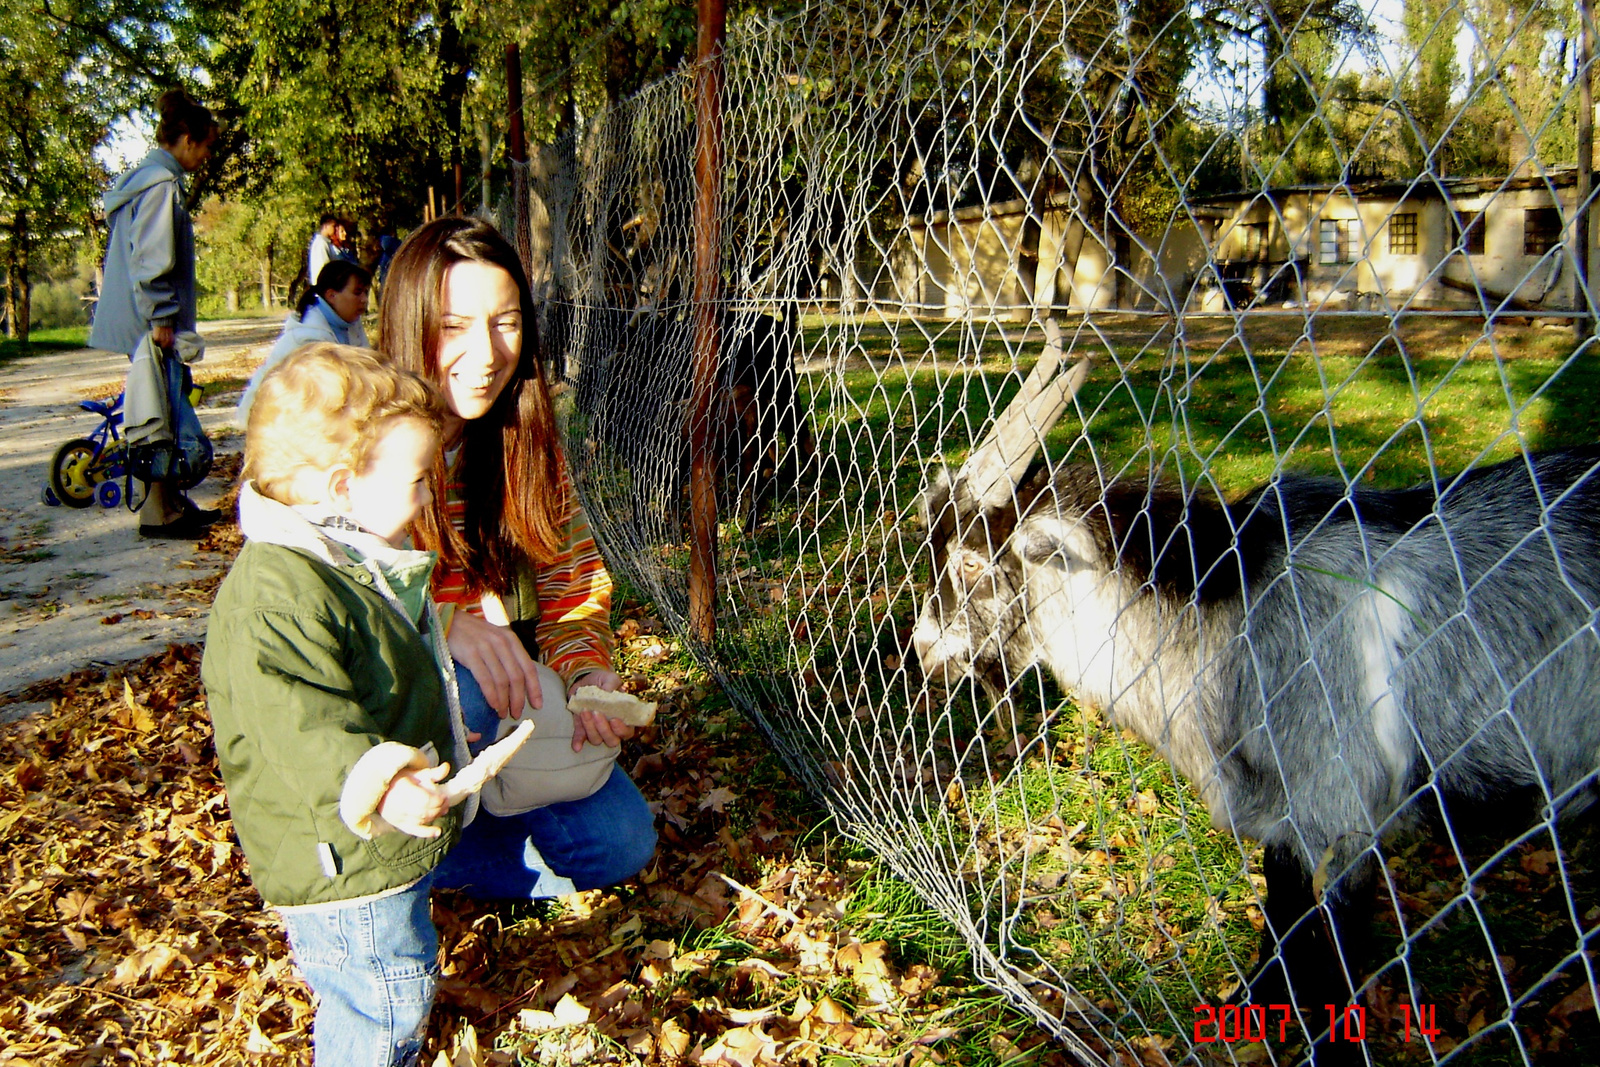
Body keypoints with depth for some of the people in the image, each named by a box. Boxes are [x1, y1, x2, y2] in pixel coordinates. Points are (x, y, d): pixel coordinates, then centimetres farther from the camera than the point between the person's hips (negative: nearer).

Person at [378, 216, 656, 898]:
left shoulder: (525, 437, -3)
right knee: (461, 690, -37)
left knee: (621, 846, -9)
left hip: (503, 691, 4)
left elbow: (572, 576, -2)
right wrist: (446, 622, -42)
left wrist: (587, 671, -22)